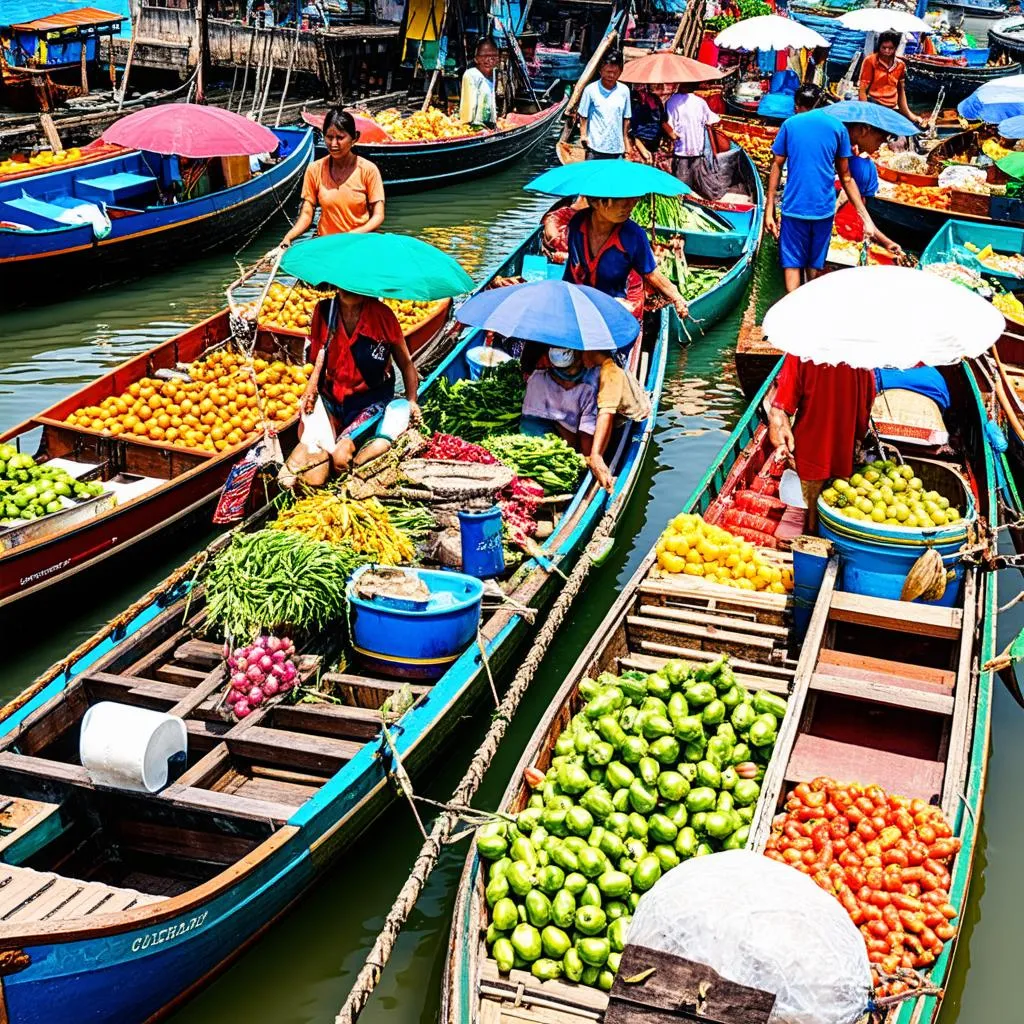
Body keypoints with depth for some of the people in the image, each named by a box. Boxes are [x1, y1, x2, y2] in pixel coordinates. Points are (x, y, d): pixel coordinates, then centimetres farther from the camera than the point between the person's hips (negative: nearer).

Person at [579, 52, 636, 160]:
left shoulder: (624, 91, 4)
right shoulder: (591, 90, -4)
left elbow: (626, 118, 12)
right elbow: (583, 116, 0)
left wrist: (626, 139, 12)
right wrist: (583, 135, -10)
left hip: (617, 149, 3)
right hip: (595, 148, -3)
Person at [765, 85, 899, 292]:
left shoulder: (789, 124, 3)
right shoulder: (837, 126, 7)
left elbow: (777, 166, 0)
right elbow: (846, 177, 6)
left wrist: (769, 210, 2)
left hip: (794, 206, -2)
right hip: (824, 208, 2)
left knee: (792, 264, 2)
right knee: (815, 266, 13)